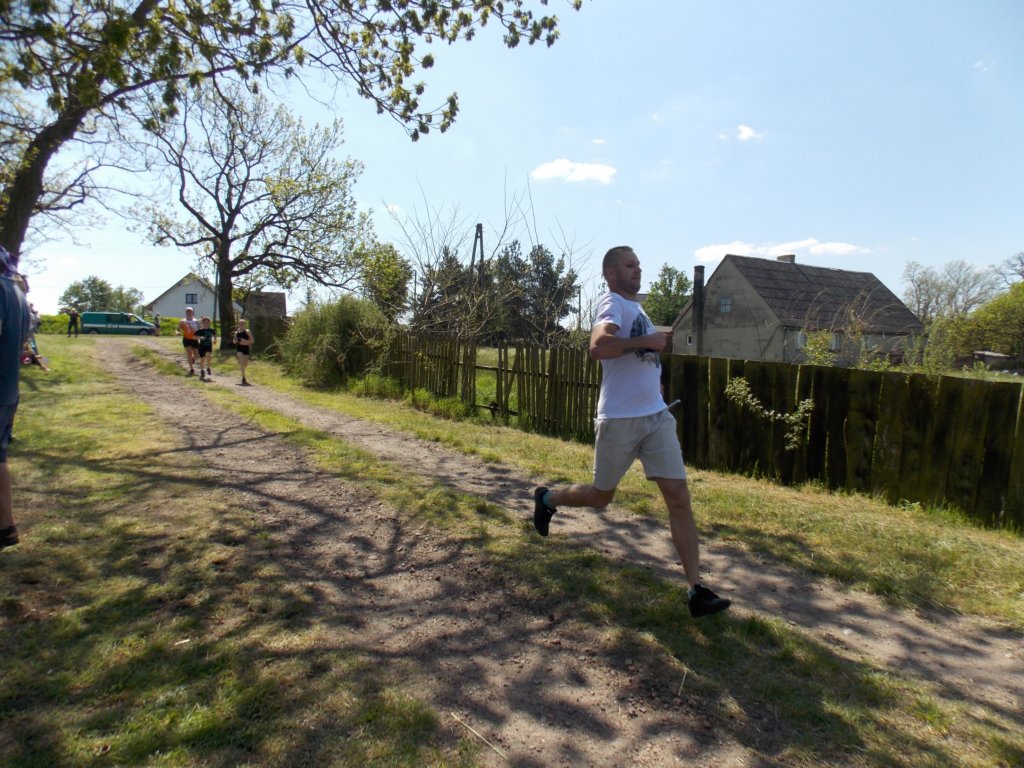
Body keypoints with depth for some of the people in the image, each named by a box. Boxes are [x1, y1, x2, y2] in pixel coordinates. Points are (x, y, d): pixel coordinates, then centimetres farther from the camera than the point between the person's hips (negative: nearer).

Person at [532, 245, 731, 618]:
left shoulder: (635, 306, 17)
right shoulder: (612, 304, -10)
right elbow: (598, 347, -32)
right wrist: (646, 341, -27)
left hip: (657, 416, 7)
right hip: (619, 420, -7)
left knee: (679, 497, -1)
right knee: (601, 497, 10)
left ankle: (696, 590, 3)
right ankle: (547, 498, 39)